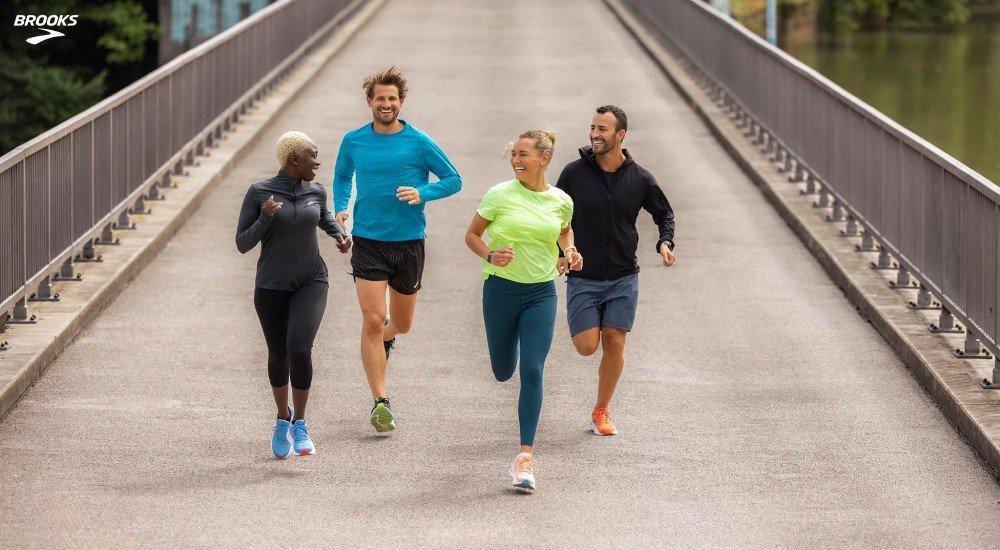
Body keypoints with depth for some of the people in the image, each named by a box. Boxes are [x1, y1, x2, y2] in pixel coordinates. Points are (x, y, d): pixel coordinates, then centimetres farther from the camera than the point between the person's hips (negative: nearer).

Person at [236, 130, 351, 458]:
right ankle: (283, 417, 37)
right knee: (278, 357, 11)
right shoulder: (258, 193, -8)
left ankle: (299, 423, -3)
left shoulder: (315, 191, 1)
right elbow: (242, 244, -9)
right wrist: (265, 218, -24)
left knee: (299, 350, -19)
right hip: (271, 287, -1)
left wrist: (339, 234, 7)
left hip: (310, 284, 1)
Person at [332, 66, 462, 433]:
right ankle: (380, 401, -5)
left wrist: (423, 193, -16)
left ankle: (384, 338, 52)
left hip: (409, 242, 0)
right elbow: (341, 176, 21)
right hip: (368, 242, 0)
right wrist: (340, 208, 4)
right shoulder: (353, 141, 3)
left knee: (401, 324, 14)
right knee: (372, 321, -11)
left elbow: (453, 180, 1)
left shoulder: (419, 143, -5)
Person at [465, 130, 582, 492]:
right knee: (503, 372, 11)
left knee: (532, 372, -12)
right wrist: (490, 256, -16)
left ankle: (525, 457, -10)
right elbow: (471, 235, 3)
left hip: (541, 294, 0)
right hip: (501, 289, 0)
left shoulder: (561, 201, 1)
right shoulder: (499, 196, -7)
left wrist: (570, 252, 3)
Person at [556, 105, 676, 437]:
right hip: (583, 278, -1)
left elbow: (664, 213, 15)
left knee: (614, 345, -2)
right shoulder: (574, 173, -6)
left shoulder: (640, 179, -2)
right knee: (587, 346, -6)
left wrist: (665, 242, -4)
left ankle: (601, 411, 14)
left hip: (623, 278, 1)